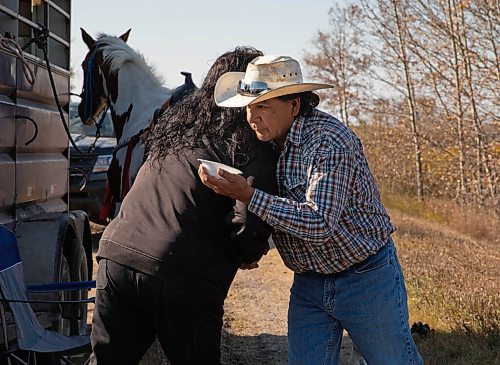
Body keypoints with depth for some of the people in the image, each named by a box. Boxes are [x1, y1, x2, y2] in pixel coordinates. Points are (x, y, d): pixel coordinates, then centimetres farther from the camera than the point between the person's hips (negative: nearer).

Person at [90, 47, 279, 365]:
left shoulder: (178, 121, 17)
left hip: (118, 252, 5)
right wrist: (249, 256, 6)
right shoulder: (254, 143, -4)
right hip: (184, 277, -5)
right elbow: (251, 219, -15)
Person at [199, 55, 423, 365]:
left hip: (365, 278, -7)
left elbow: (319, 224, -34)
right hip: (308, 282, 7)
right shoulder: (268, 137, -2)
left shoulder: (329, 141, -25)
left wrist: (248, 195, -36)